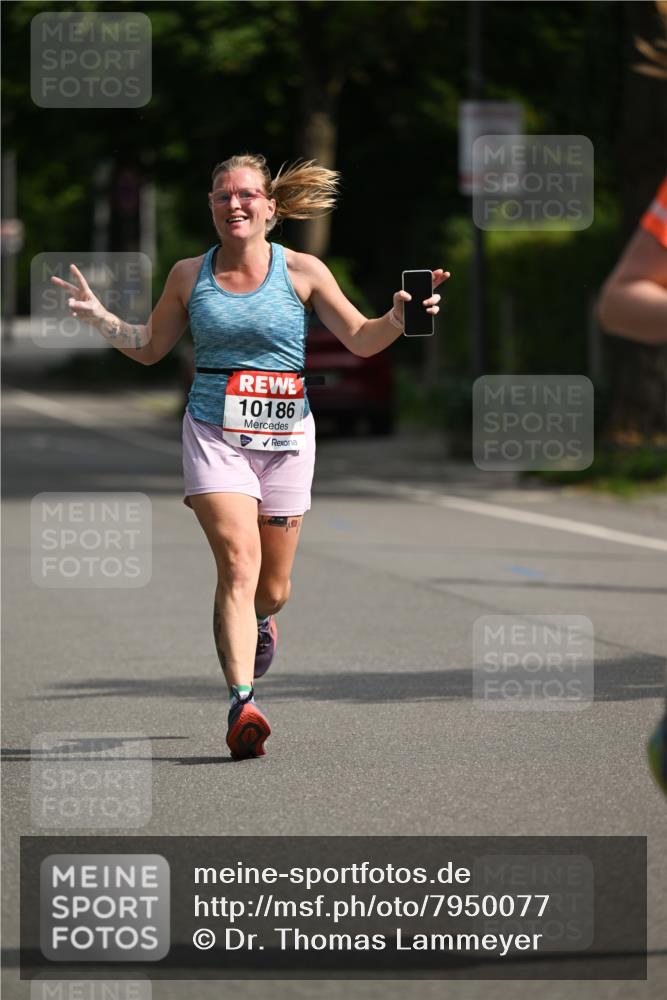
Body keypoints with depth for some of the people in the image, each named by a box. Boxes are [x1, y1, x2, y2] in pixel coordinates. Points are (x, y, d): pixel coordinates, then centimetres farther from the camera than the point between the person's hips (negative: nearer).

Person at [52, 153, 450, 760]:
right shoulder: (190, 275, 5)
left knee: (273, 588, 8)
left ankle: (254, 622, 47)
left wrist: (399, 319, -16)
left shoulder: (302, 272, 0)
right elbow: (150, 348, 16)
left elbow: (360, 340, 3)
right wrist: (99, 317, 2)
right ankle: (243, 704, -28)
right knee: (239, 563, -21)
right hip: (214, 434, -1)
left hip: (286, 437, 1)